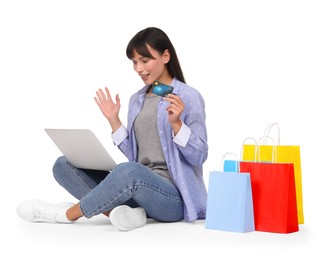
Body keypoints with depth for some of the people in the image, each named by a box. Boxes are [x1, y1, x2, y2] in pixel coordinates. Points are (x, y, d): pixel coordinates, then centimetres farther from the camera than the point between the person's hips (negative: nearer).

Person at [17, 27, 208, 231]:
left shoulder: (189, 97, -3)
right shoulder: (137, 100, 16)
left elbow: (199, 156, -8)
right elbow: (135, 156, 15)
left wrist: (175, 123, -22)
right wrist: (113, 120, 7)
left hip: (174, 196, -7)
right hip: (138, 186, 7)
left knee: (129, 171, -41)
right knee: (64, 164, -5)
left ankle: (66, 214, -18)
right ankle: (122, 211, -26)